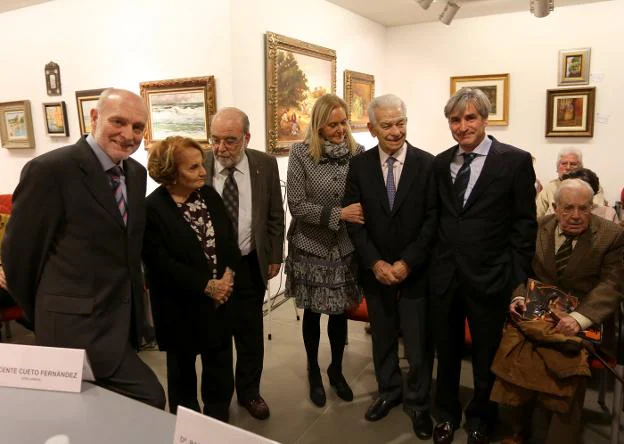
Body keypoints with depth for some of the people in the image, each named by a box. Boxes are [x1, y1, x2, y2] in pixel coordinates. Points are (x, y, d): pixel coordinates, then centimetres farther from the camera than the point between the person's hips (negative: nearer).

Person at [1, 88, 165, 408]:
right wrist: (47, 319, 2)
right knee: (148, 397, -10)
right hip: (79, 327, -7)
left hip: (124, 320, 7)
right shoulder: (50, 169, -17)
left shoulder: (136, 172, 6)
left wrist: (132, 309, 16)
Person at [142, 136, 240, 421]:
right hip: (180, 305, -4)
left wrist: (228, 274, -13)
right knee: (182, 367, 16)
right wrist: (206, 286, -18)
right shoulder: (152, 209, -16)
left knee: (219, 362, 16)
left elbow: (229, 237, 3)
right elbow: (162, 264, -20)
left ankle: (219, 422, 36)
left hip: (219, 296, 5)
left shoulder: (209, 195, 2)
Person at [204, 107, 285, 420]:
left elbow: (275, 216, 3)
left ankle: (249, 392, 36)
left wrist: (275, 257, 4)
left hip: (250, 264, 1)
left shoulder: (265, 165, -5)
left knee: (251, 334, 14)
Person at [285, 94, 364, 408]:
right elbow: (297, 205, -14)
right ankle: (314, 373, 36)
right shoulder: (300, 153, -10)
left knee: (340, 311, 14)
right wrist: (338, 214, -21)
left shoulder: (358, 153, -3)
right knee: (313, 312, 13)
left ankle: (336, 370, 38)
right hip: (311, 247, -2)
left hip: (345, 247, 2)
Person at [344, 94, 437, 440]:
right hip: (375, 271, 2)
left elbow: (433, 219, -8)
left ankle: (417, 401, 30)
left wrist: (407, 263, -14)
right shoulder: (359, 165, -1)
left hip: (415, 271, -2)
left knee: (417, 343, 8)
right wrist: (375, 263, -12)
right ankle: (389, 391, 39)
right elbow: (353, 219, -3)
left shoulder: (427, 164, -6)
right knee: (382, 337, 17)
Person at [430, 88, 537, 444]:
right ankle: (448, 414, 41)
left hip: (489, 278, -3)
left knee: (487, 357, 15)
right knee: (447, 352, 18)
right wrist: (433, 261, 3)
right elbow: (437, 217, 9)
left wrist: (517, 279, -9)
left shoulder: (515, 161, -7)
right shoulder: (441, 162, 5)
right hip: (445, 275, 3)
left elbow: (525, 224, -6)